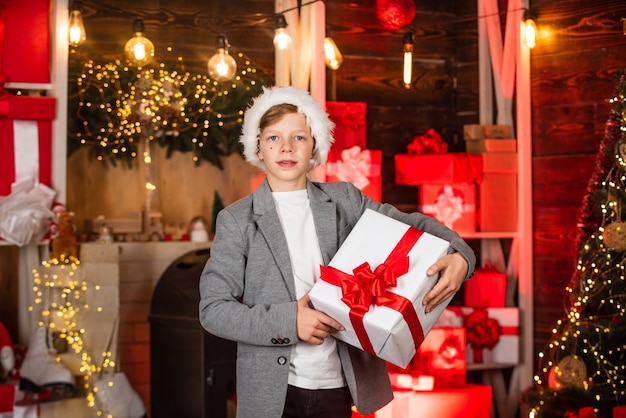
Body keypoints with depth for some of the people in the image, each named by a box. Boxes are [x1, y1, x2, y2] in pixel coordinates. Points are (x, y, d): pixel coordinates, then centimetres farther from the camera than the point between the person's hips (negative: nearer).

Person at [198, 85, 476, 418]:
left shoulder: (344, 200, 5)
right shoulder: (236, 220, -2)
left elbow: (411, 225, 7)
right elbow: (213, 309, -6)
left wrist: (458, 255, -14)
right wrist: (288, 321, -18)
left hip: (337, 386, 2)